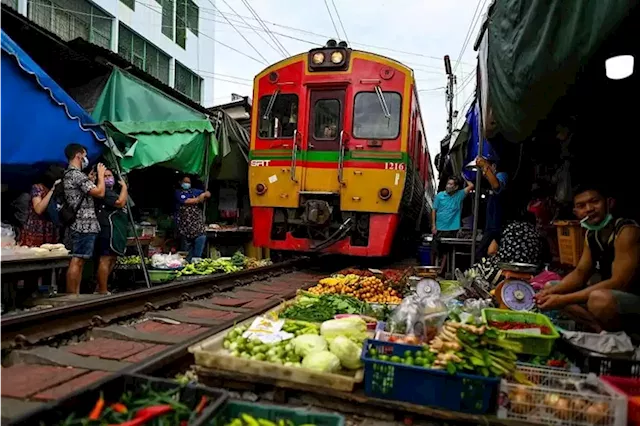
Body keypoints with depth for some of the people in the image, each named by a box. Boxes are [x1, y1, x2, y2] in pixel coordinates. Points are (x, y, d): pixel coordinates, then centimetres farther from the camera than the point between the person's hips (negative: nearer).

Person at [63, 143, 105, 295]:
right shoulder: (78, 175, -13)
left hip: (79, 225, 10)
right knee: (77, 261, -8)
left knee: (78, 262, 11)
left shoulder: (68, 175, 19)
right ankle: (72, 296, -6)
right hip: (85, 225, -10)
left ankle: (75, 295, 14)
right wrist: (101, 174, -3)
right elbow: (100, 192, -16)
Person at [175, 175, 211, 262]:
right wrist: (198, 199, -5)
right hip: (184, 223, -3)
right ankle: (187, 261, 13)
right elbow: (186, 201, -14)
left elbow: (209, 194, 20)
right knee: (186, 243, 1)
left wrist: (204, 194, -3)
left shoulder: (194, 191, 16)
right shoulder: (178, 192, 2)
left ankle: (196, 258, -4)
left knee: (202, 237, -14)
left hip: (197, 221, 3)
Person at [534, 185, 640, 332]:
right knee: (550, 288, 8)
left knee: (600, 298, -40)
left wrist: (565, 299, -30)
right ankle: (600, 328, -3)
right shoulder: (591, 234, 5)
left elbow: (619, 283, -28)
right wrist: (551, 292, -12)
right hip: (610, 294, 8)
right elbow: (580, 273, 8)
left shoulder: (627, 231, -20)